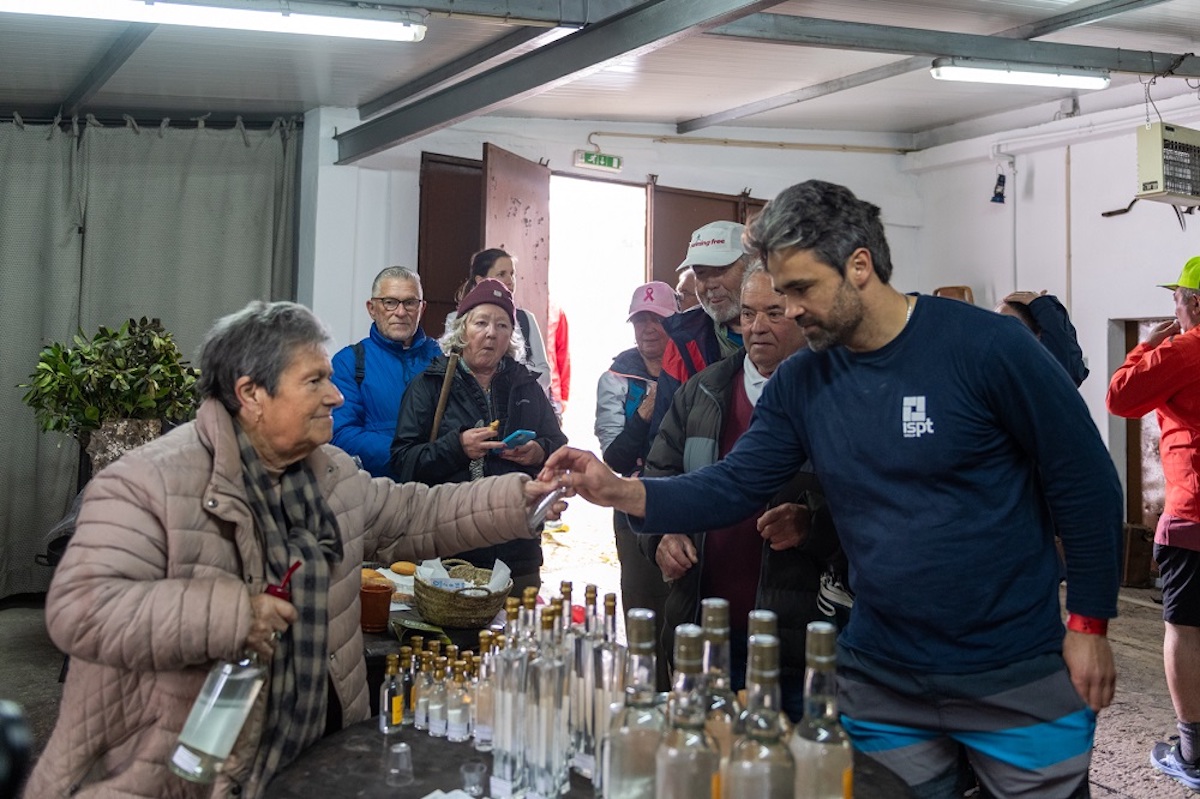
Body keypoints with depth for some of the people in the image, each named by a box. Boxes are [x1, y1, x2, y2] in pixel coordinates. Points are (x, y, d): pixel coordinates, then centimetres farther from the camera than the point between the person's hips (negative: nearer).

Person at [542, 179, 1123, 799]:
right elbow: (730, 487, -1)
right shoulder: (801, 383, 0)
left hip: (1017, 676, -4)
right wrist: (619, 491, -16)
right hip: (880, 680, 4)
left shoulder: (982, 346, -14)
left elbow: (1086, 482, -9)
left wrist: (1088, 624, -10)